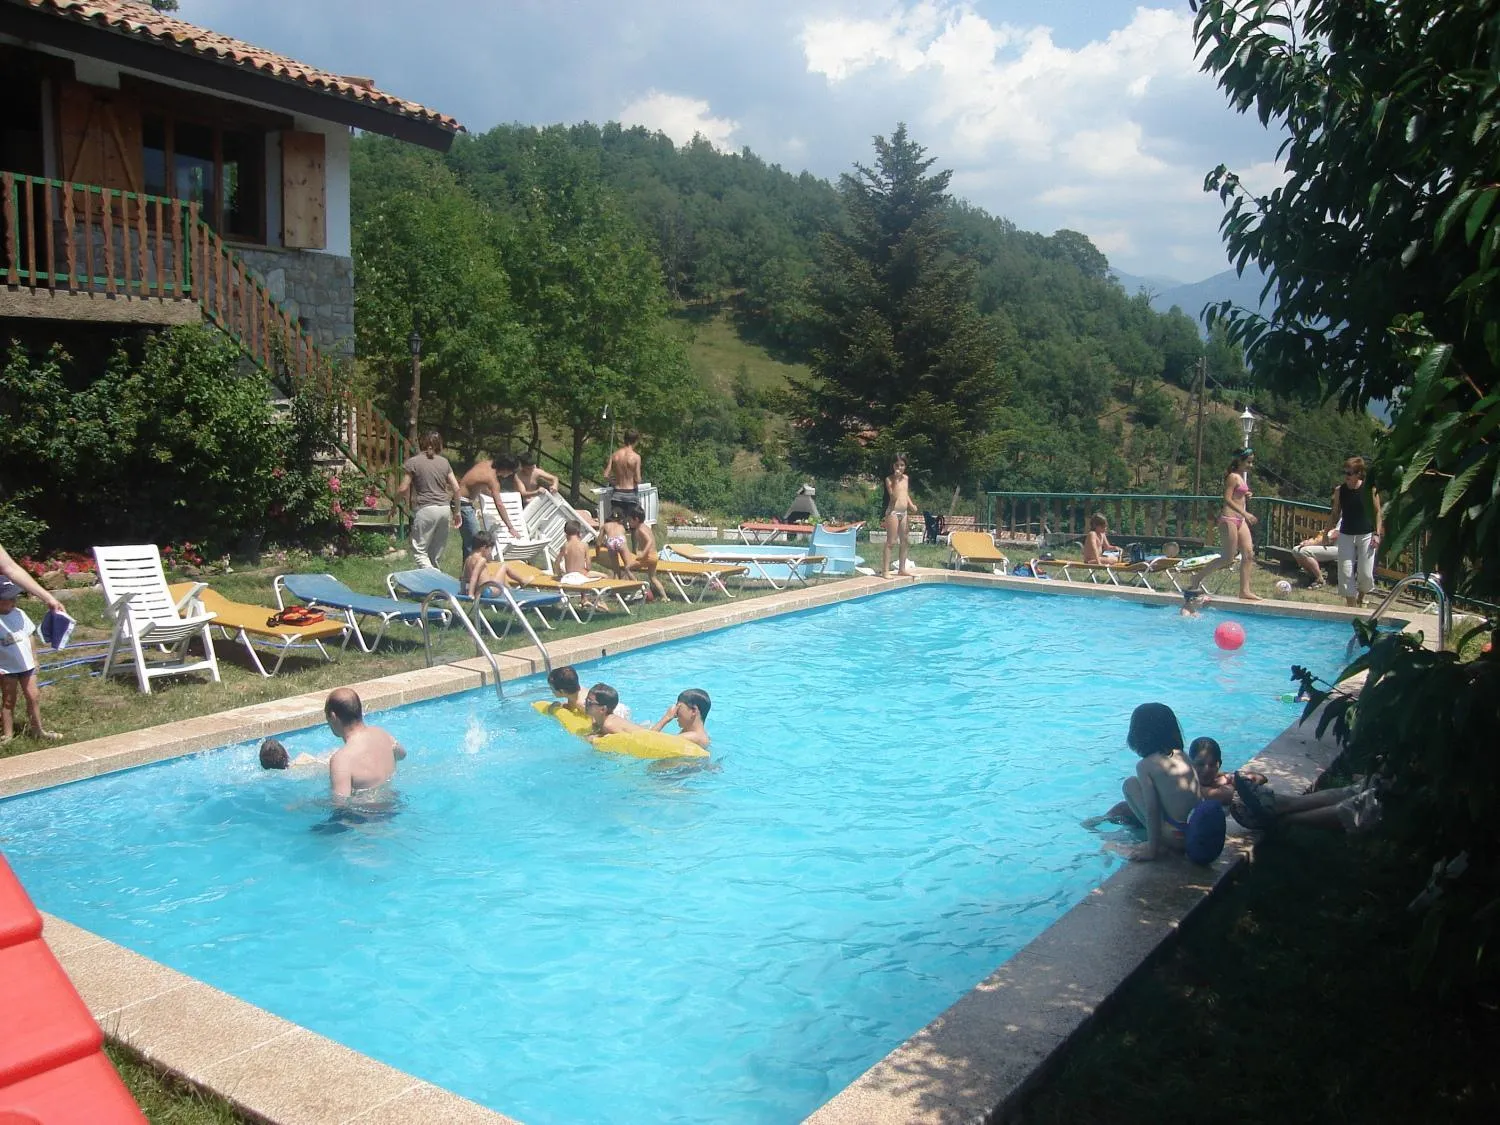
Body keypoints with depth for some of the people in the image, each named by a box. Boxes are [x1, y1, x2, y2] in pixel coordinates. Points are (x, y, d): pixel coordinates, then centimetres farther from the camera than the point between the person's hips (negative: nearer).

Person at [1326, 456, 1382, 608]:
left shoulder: (1370, 489, -7)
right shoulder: (1339, 491, 0)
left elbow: (1378, 513, -2)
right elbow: (1335, 514, 9)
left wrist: (1377, 534, -9)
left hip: (1366, 535, -2)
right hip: (1346, 536, 2)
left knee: (1365, 574, -3)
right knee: (1345, 573, -2)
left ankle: (1361, 598, 26)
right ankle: (1351, 605, 10)